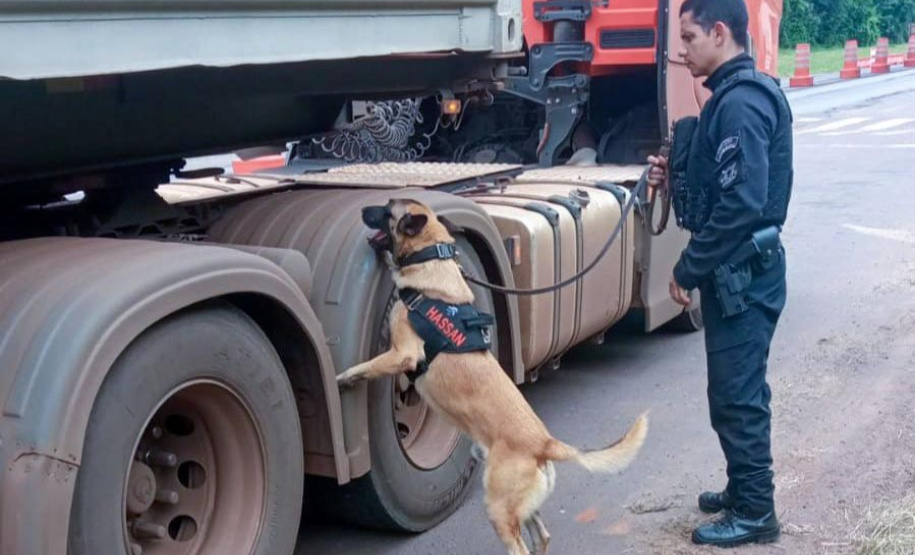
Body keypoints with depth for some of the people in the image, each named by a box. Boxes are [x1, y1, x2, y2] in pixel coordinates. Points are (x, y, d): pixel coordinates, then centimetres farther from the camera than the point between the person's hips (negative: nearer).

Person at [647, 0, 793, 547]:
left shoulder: (741, 102, -20)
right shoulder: (737, 94, 12)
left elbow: (743, 202, -27)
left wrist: (688, 269, -19)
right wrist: (675, 176, 4)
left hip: (742, 272, -10)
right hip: (740, 269, 10)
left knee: (736, 396, 0)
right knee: (739, 390, 19)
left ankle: (754, 513, 12)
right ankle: (744, 489, 33)